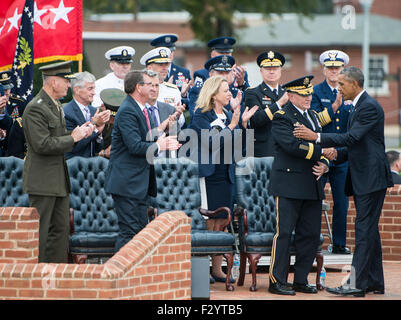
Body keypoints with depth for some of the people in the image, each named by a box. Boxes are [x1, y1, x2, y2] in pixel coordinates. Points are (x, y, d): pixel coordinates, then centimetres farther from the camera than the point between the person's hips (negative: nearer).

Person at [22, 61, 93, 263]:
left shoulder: (56, 106, 15)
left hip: (58, 181, 10)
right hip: (42, 181, -10)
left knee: (61, 228, 12)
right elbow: (42, 144, -23)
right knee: (39, 231, -5)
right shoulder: (36, 108, -17)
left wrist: (78, 133, 4)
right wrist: (73, 138, -16)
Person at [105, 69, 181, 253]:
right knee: (129, 232, -11)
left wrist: (161, 143, 5)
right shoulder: (127, 111, -16)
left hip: (140, 183, 10)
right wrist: (158, 146, -10)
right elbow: (135, 146, -23)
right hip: (127, 183, -10)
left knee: (141, 230, 10)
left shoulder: (140, 110, 17)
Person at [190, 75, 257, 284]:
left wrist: (243, 123, -2)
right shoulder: (201, 116, -6)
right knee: (207, 223, -6)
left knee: (221, 223, 7)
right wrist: (232, 126, -17)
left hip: (225, 176, 7)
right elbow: (213, 141, -17)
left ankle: (217, 269, 12)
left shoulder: (229, 116, 14)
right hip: (207, 175, -6)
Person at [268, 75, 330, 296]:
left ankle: (301, 280, 15)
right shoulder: (281, 117, -7)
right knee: (284, 232, -7)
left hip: (312, 186, 8)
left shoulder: (312, 116, 18)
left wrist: (324, 165, -1)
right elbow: (292, 145, -20)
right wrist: (321, 152, -16)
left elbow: (322, 144, 18)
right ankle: (277, 281, -2)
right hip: (289, 184, -8)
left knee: (311, 235, 7)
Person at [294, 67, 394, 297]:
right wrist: (335, 155, 7)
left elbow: (352, 138, -23)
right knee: (369, 229, 12)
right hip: (363, 178, 11)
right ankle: (375, 282, 16)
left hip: (371, 178, -11)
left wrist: (316, 137, -24)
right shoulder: (360, 106, 18)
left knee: (365, 229, -11)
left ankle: (357, 283, -13)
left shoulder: (369, 107, -15)